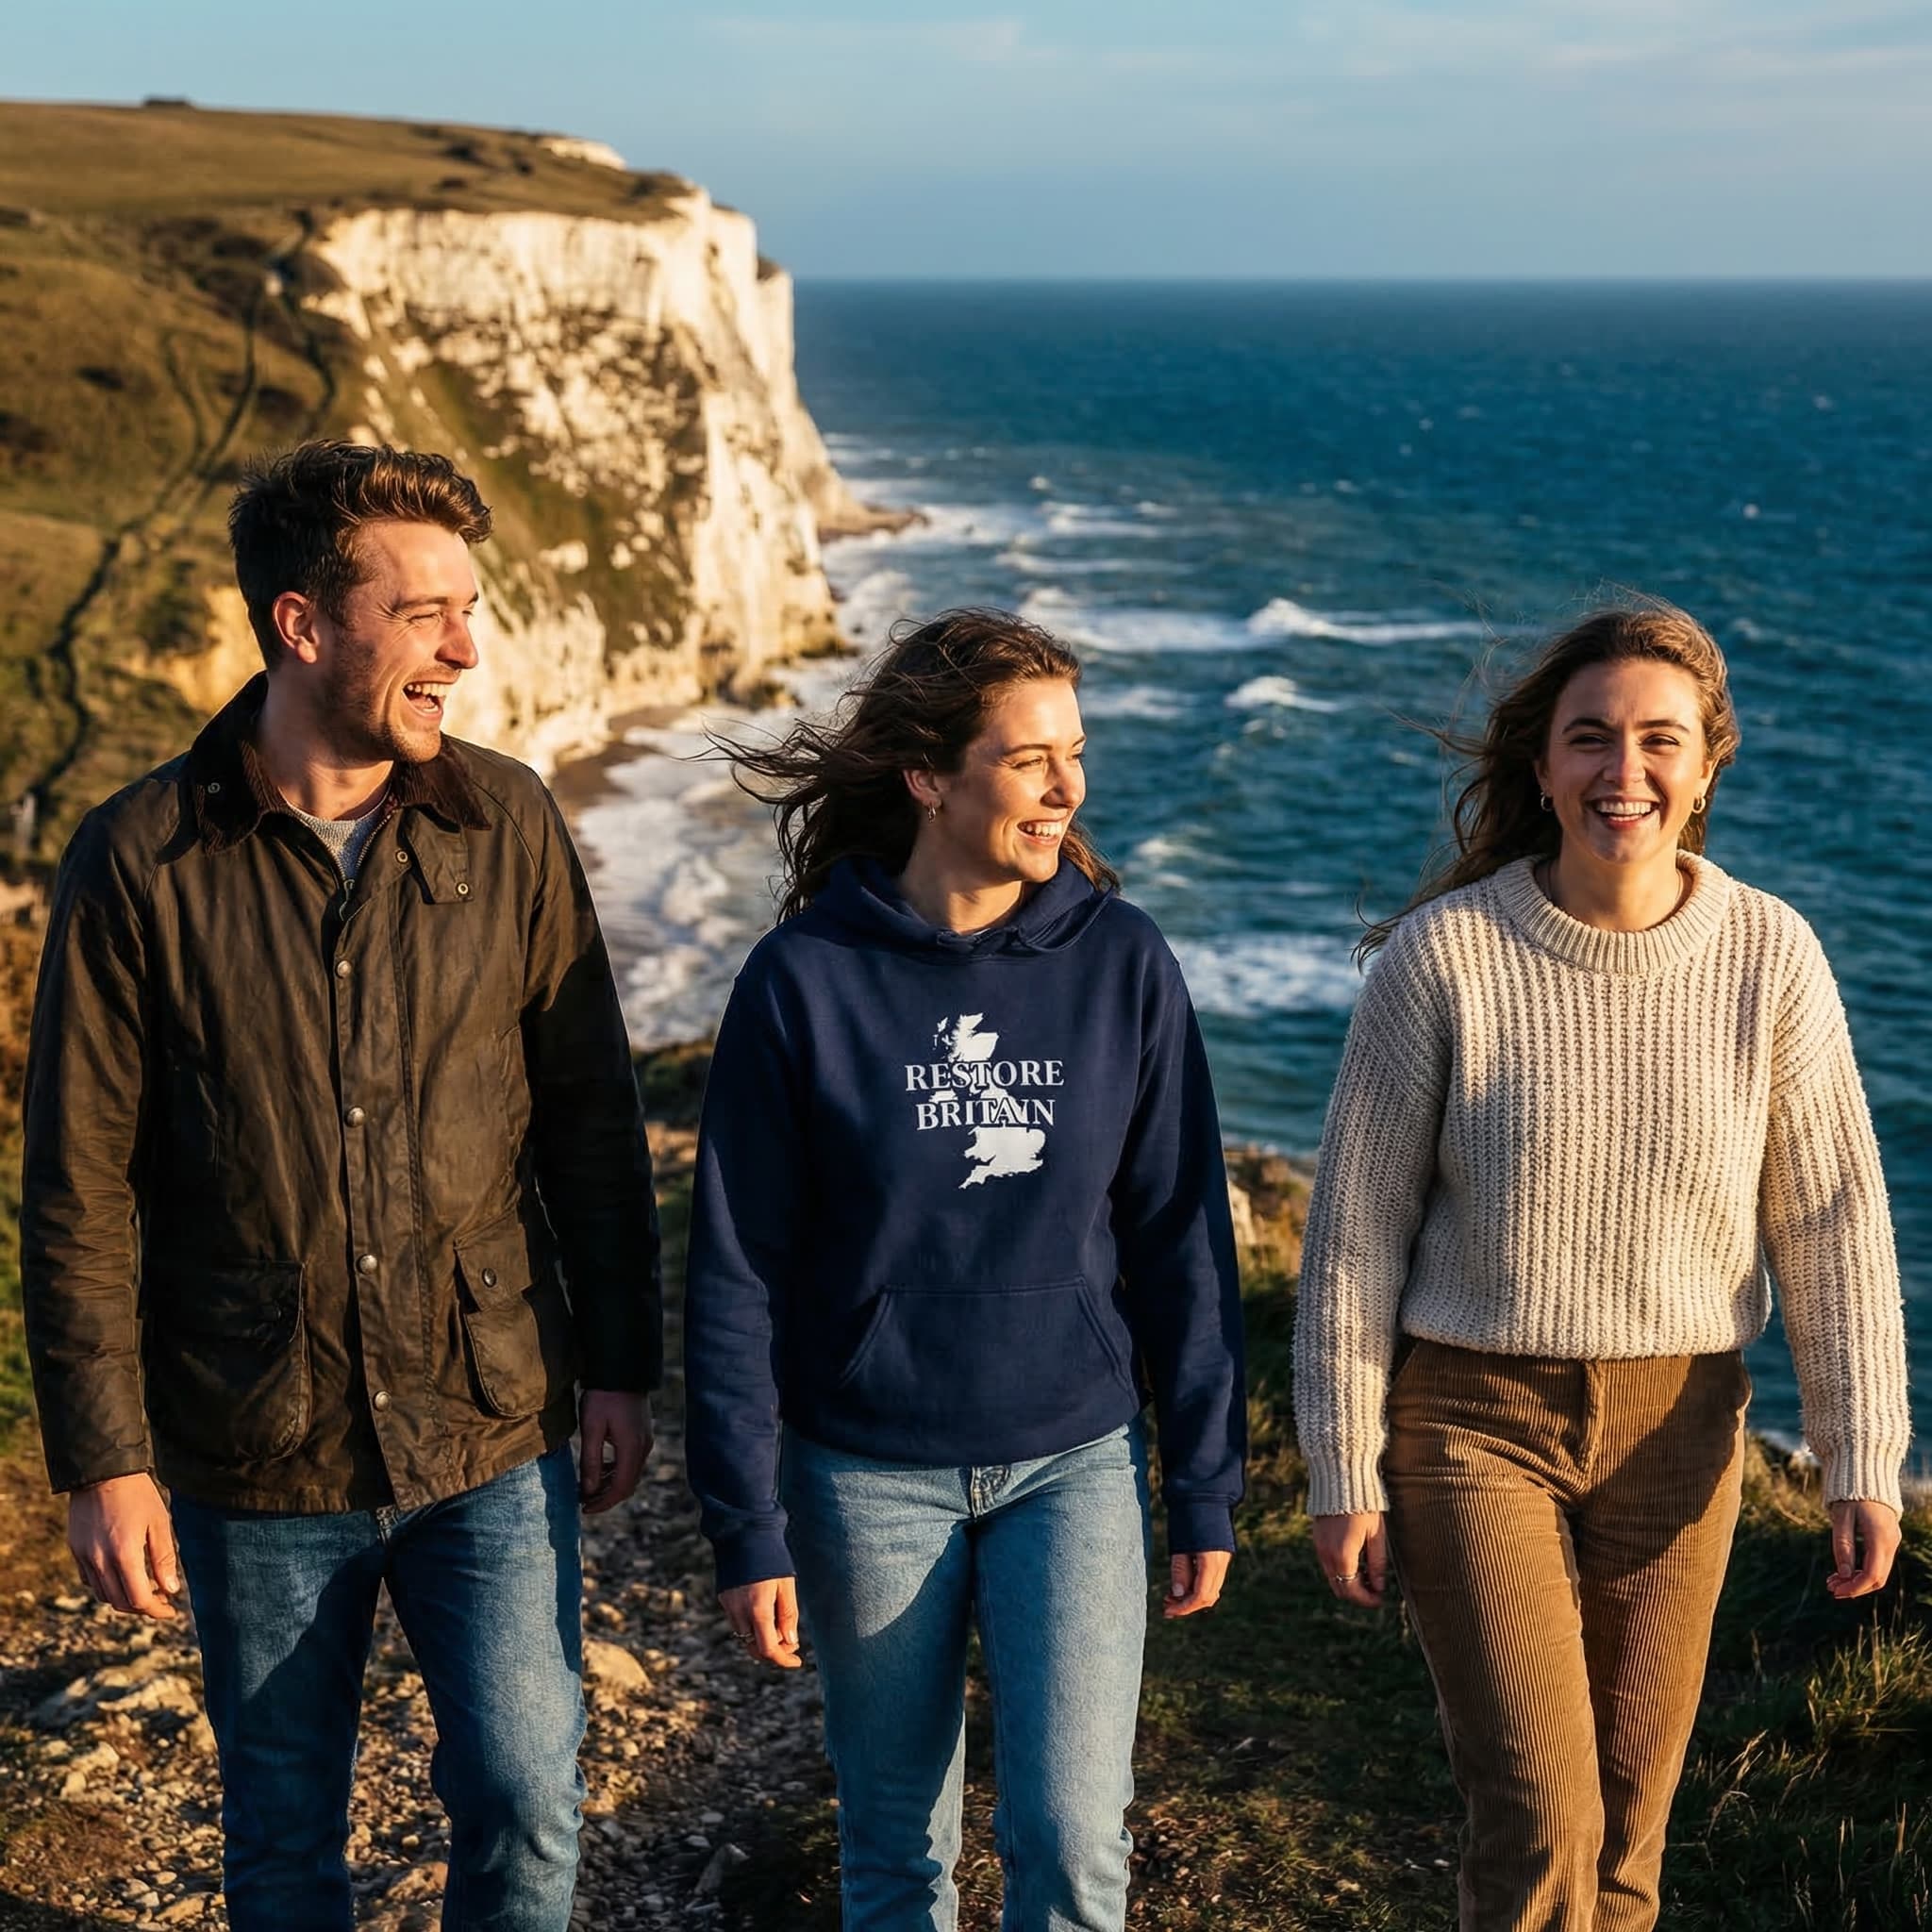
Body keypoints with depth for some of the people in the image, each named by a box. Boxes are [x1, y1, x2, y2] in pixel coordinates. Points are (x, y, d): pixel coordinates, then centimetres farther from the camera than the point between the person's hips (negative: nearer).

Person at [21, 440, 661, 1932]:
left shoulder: (506, 825, -4)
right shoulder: (139, 861, -10)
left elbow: (593, 1116, 3)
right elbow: (80, 1194, -6)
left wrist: (621, 1366, 3)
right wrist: (102, 1462, -6)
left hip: (491, 1435, 1)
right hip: (256, 1466, -1)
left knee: (527, 1809, 5)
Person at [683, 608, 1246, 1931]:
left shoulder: (1123, 964, -5)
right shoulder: (806, 980, -10)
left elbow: (1182, 1243, 0)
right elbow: (738, 1272, -6)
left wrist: (1207, 1490, 2)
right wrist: (748, 1528, -6)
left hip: (1075, 1465, 1)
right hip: (869, 1478, 0)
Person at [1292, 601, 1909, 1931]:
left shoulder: (1771, 957, -7)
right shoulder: (1444, 953, -13)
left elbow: (1834, 1223, -2)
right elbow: (1355, 1231, -7)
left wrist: (1865, 1463, -4)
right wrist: (1344, 1473, -6)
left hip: (1675, 1432, 3)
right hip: (1473, 1421, -2)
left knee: (1628, 1811, 15)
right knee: (1538, 1823, -8)